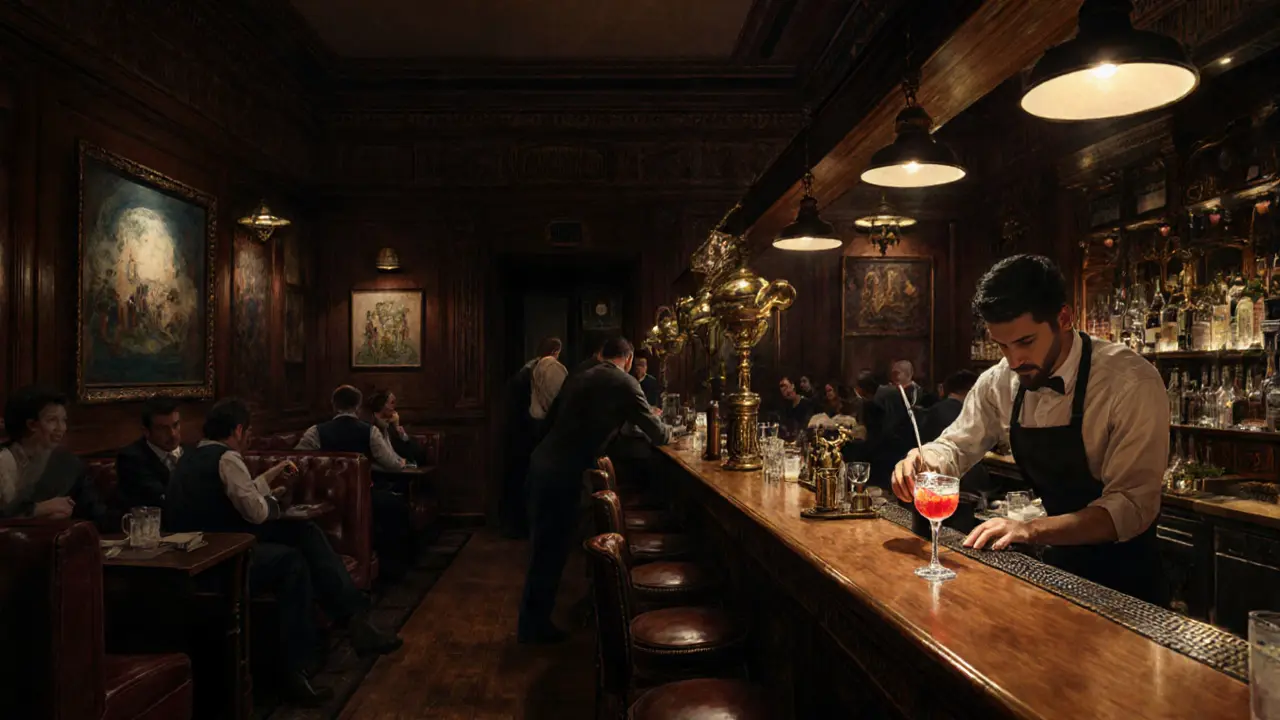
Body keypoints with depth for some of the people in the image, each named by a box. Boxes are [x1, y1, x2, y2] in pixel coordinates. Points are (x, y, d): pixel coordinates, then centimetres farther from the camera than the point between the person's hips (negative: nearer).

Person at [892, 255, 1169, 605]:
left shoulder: (1132, 382, -22)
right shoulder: (999, 382, -7)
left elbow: (1132, 505, -25)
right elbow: (955, 447, 5)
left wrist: (1032, 529, -38)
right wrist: (922, 464, -18)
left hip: (1122, 570, -4)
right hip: (1057, 559, 4)